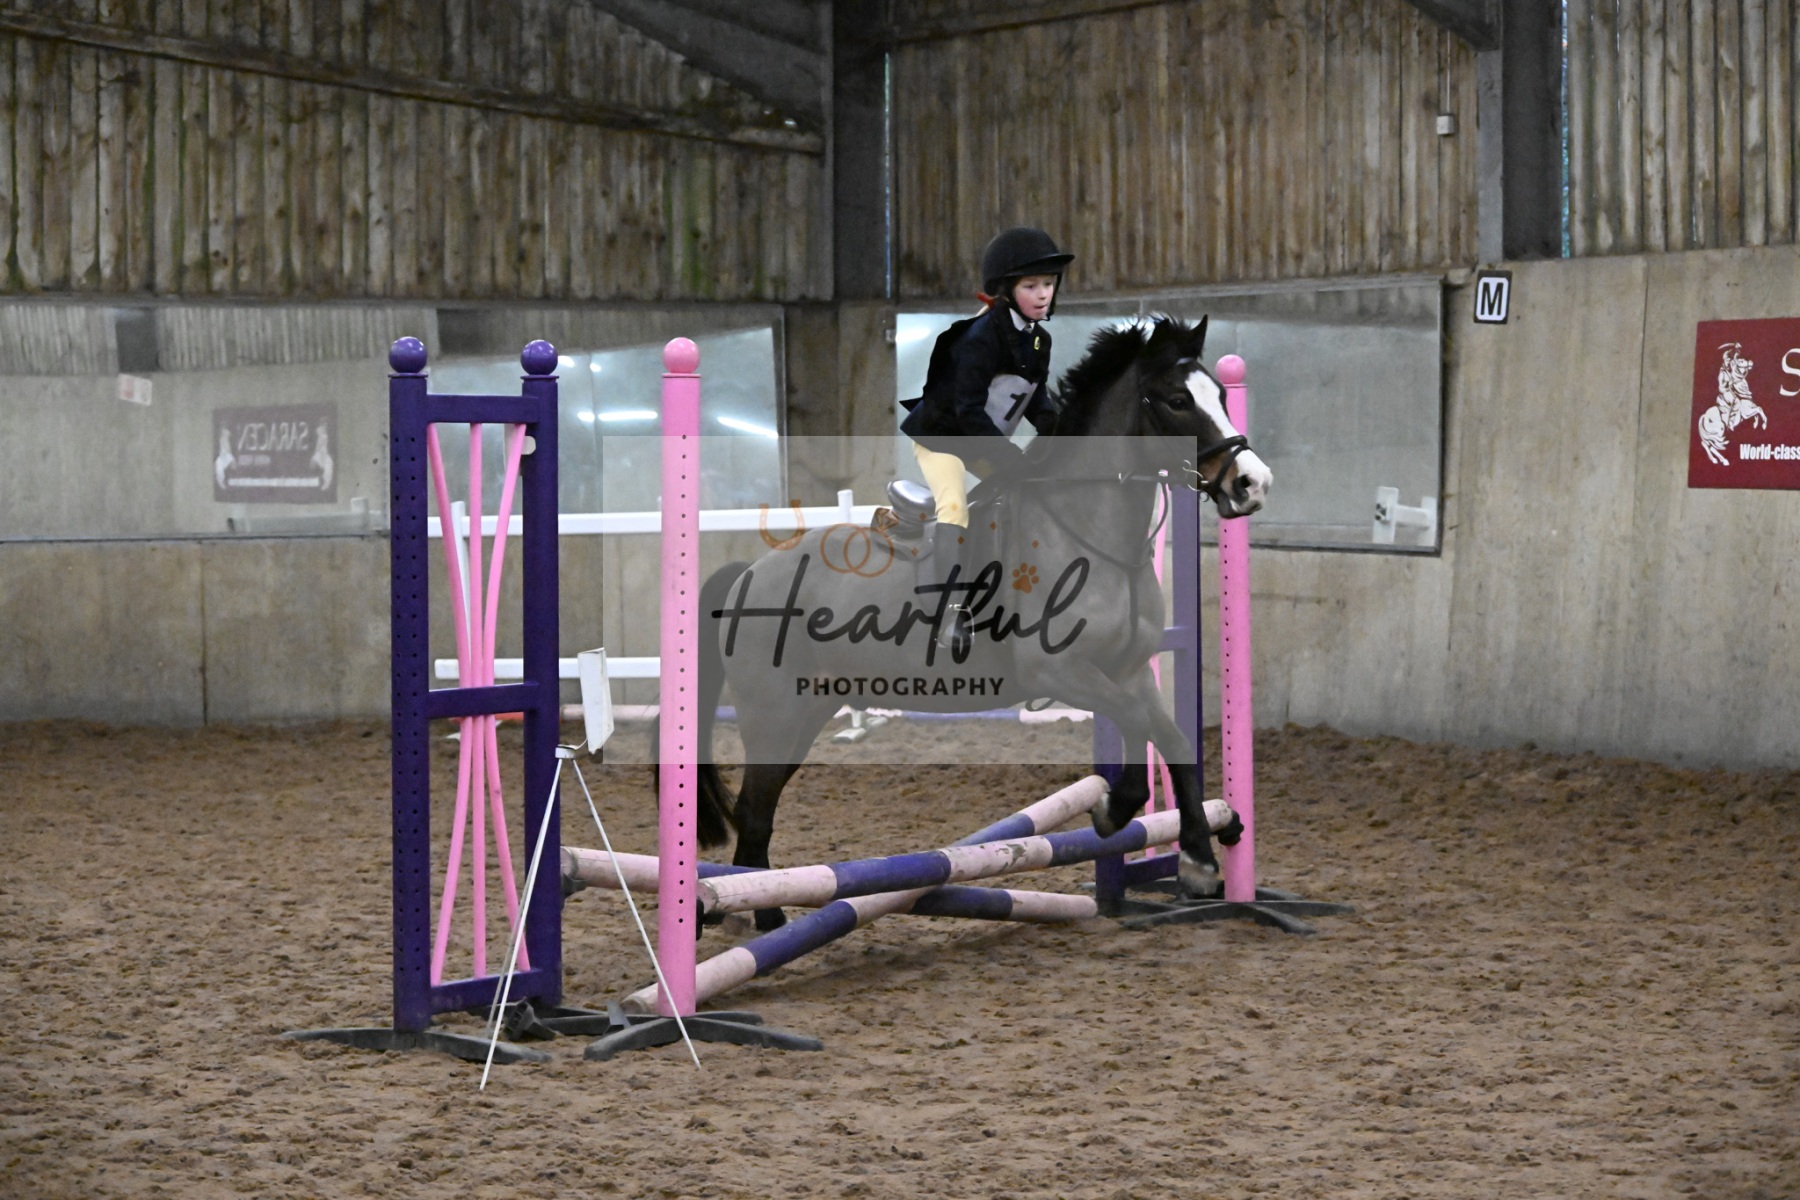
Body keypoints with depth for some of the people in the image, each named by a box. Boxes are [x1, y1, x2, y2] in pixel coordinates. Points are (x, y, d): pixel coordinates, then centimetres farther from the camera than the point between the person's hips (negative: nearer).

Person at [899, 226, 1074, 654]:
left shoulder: (1040, 340, 1)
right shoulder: (981, 337, -25)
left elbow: (1036, 400, 10)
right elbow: (969, 409, -29)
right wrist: (1010, 457, -32)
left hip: (986, 440, 8)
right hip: (941, 435, -8)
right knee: (955, 504, -25)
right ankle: (952, 610, -29)